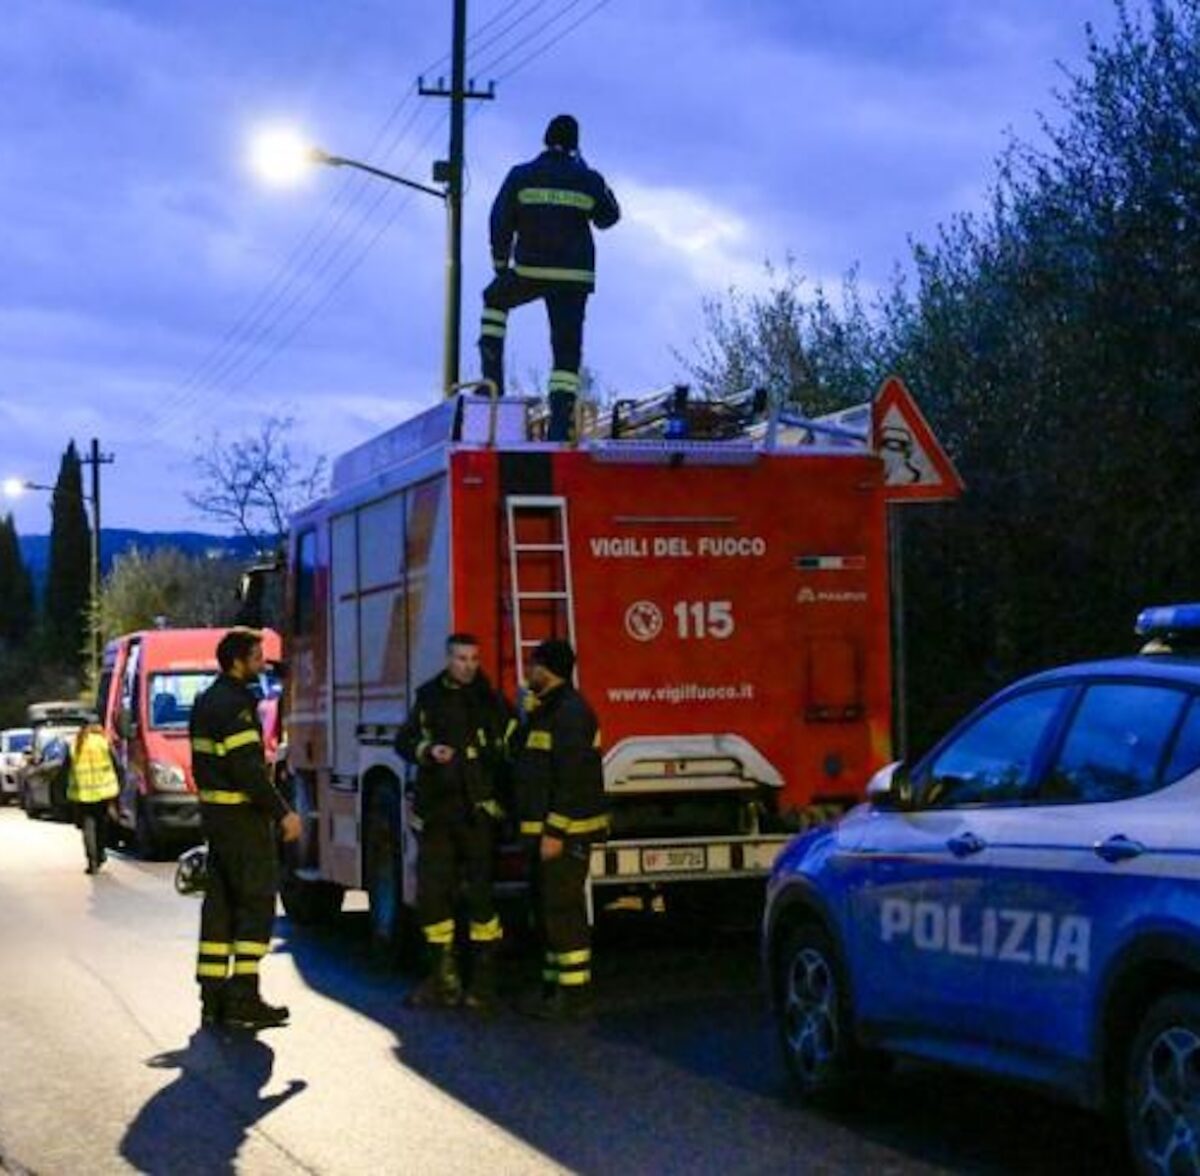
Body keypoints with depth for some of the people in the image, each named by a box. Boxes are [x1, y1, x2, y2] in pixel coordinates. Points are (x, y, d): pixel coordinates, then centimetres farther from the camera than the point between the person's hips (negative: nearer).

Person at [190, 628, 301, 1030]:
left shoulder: (206, 701, 15)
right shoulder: (235, 705, -17)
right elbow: (249, 769, -23)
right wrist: (283, 813, -21)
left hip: (214, 812, 10)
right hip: (244, 818, -10)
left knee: (220, 902, 11)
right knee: (256, 903, -6)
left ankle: (213, 997, 14)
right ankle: (243, 1000, -9)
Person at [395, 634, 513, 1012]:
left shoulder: (490, 700, 1)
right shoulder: (429, 697, 9)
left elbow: (510, 748, 2)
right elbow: (404, 740, 11)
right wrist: (427, 750, -10)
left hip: (478, 810, -3)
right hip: (436, 808, 3)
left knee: (480, 892, -1)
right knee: (431, 892, 4)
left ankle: (484, 978, 7)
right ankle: (444, 977, 15)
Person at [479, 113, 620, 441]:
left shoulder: (520, 176, -3)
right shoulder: (588, 180, -1)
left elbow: (500, 223, 0)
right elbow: (609, 217, 14)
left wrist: (500, 263, 14)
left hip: (528, 271, 0)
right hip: (574, 277, 0)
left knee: (495, 300, 30)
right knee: (567, 349, 4)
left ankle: (493, 376, 18)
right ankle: (560, 425, -6)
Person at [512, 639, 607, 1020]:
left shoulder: (569, 712, -16)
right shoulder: (548, 710, 18)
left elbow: (572, 778, -22)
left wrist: (555, 832, -24)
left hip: (565, 830, -11)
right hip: (549, 829, 11)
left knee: (562, 910, -8)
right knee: (549, 908, 14)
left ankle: (574, 993, -5)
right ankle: (555, 988, 21)